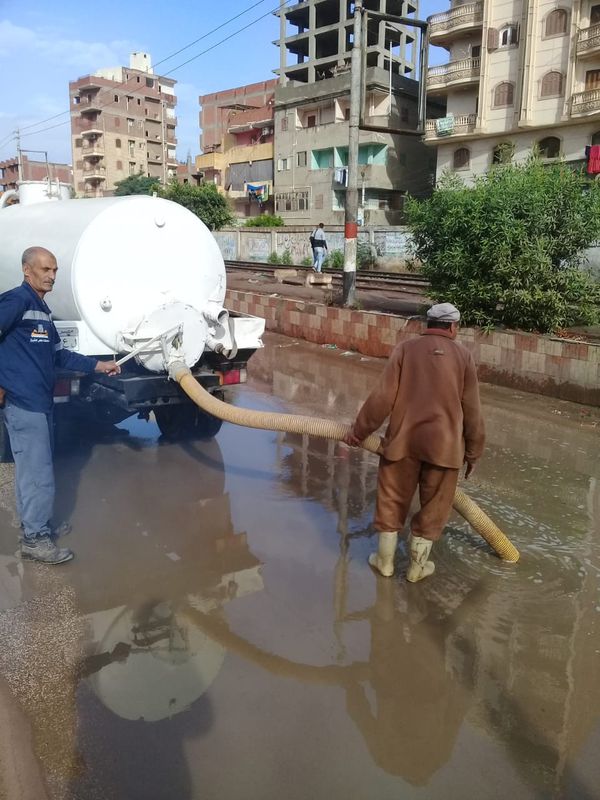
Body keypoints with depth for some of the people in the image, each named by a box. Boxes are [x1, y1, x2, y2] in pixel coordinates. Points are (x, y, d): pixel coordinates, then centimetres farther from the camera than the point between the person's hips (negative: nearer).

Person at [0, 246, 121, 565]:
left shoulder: (42, 310, 19)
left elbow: (58, 355, 23)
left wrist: (98, 365, 19)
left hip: (40, 401, 9)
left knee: (32, 470, 16)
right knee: (38, 473, -5)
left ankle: (33, 529, 27)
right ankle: (36, 539, 5)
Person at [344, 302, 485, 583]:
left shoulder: (405, 349, 0)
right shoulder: (463, 356, 2)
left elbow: (383, 397, -5)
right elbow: (472, 410, 3)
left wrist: (360, 430, 4)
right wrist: (473, 451, 13)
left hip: (403, 438, 0)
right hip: (443, 442, 0)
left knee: (392, 499, 15)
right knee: (433, 506, 14)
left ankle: (385, 560, 27)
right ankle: (417, 565, 25)